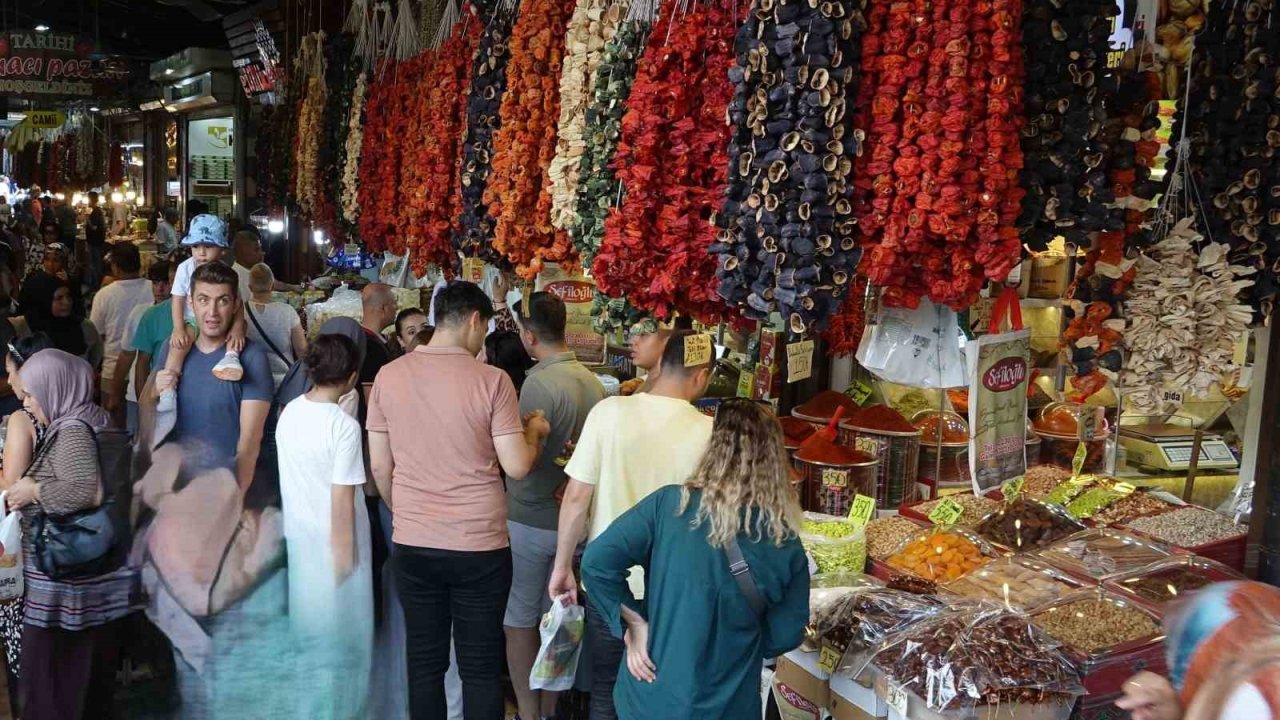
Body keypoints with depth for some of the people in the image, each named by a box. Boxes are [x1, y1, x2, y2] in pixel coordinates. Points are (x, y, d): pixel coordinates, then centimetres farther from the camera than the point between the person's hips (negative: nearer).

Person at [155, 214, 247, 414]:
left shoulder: (228, 272, -6)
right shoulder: (185, 268, -7)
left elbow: (237, 303, -7)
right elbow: (178, 300, -7)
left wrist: (237, 328, -23)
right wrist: (178, 329, -19)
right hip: (191, 319, -2)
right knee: (179, 342, -29)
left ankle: (230, 357, -34)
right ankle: (168, 385, -31)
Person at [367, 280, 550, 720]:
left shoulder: (389, 376, -1)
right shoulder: (492, 380, -12)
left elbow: (379, 466, 5)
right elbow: (516, 467, -12)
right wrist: (534, 432, 8)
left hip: (412, 544, 3)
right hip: (480, 546, -3)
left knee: (424, 660, 15)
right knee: (481, 665, 10)